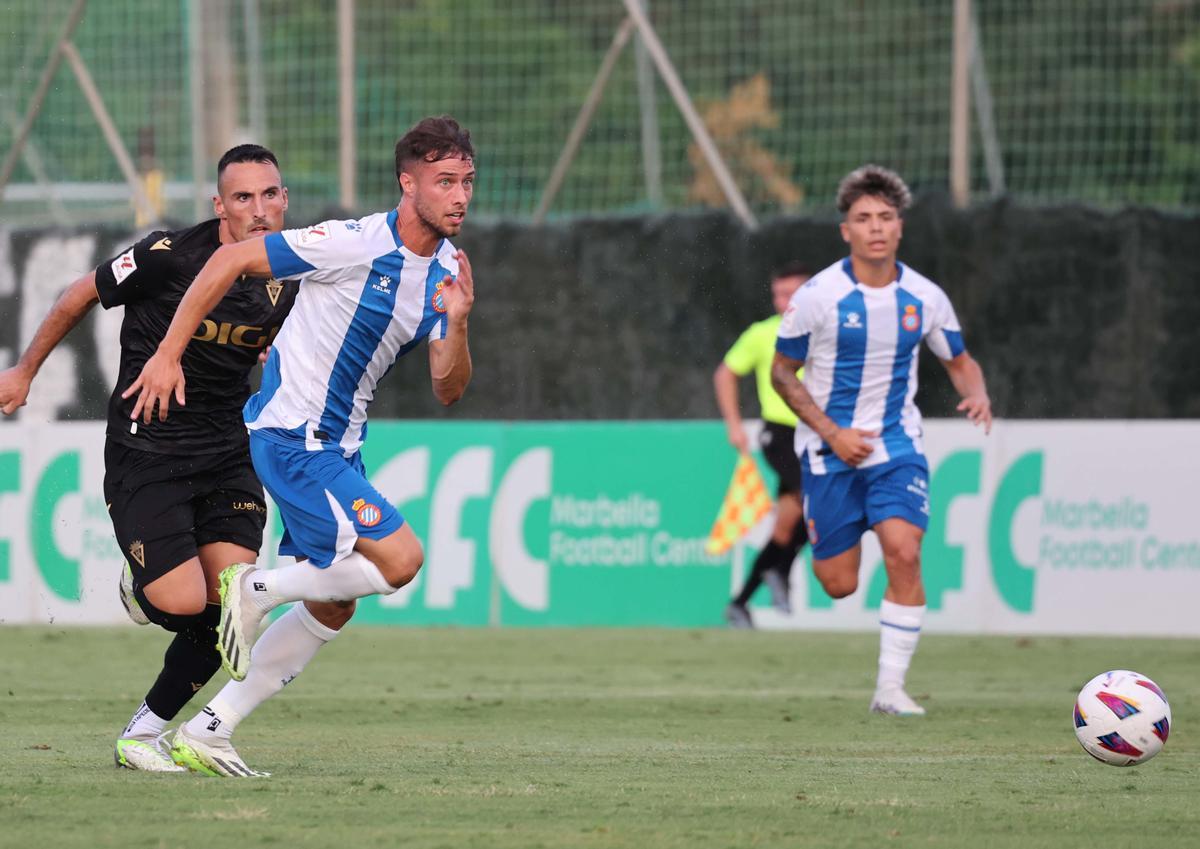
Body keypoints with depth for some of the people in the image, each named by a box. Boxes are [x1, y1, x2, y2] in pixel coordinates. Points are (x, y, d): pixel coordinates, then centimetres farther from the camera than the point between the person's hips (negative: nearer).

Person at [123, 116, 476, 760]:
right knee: (399, 560, -19)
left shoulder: (446, 273, 4)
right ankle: (256, 591, 0)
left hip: (338, 447, 9)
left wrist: (457, 323, -18)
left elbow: (447, 390, 3)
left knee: (331, 605, 9)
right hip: (291, 436, -9)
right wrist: (168, 355, -13)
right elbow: (231, 260, -14)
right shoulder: (356, 244, -19)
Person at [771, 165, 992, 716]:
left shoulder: (924, 298, -3)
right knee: (838, 586, -1)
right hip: (829, 450, -2)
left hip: (896, 444, 2)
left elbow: (959, 362, 12)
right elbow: (782, 372, -2)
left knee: (904, 553, -20)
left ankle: (890, 687, -12)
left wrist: (977, 395, -11)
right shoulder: (818, 296, -11)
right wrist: (832, 433, -12)